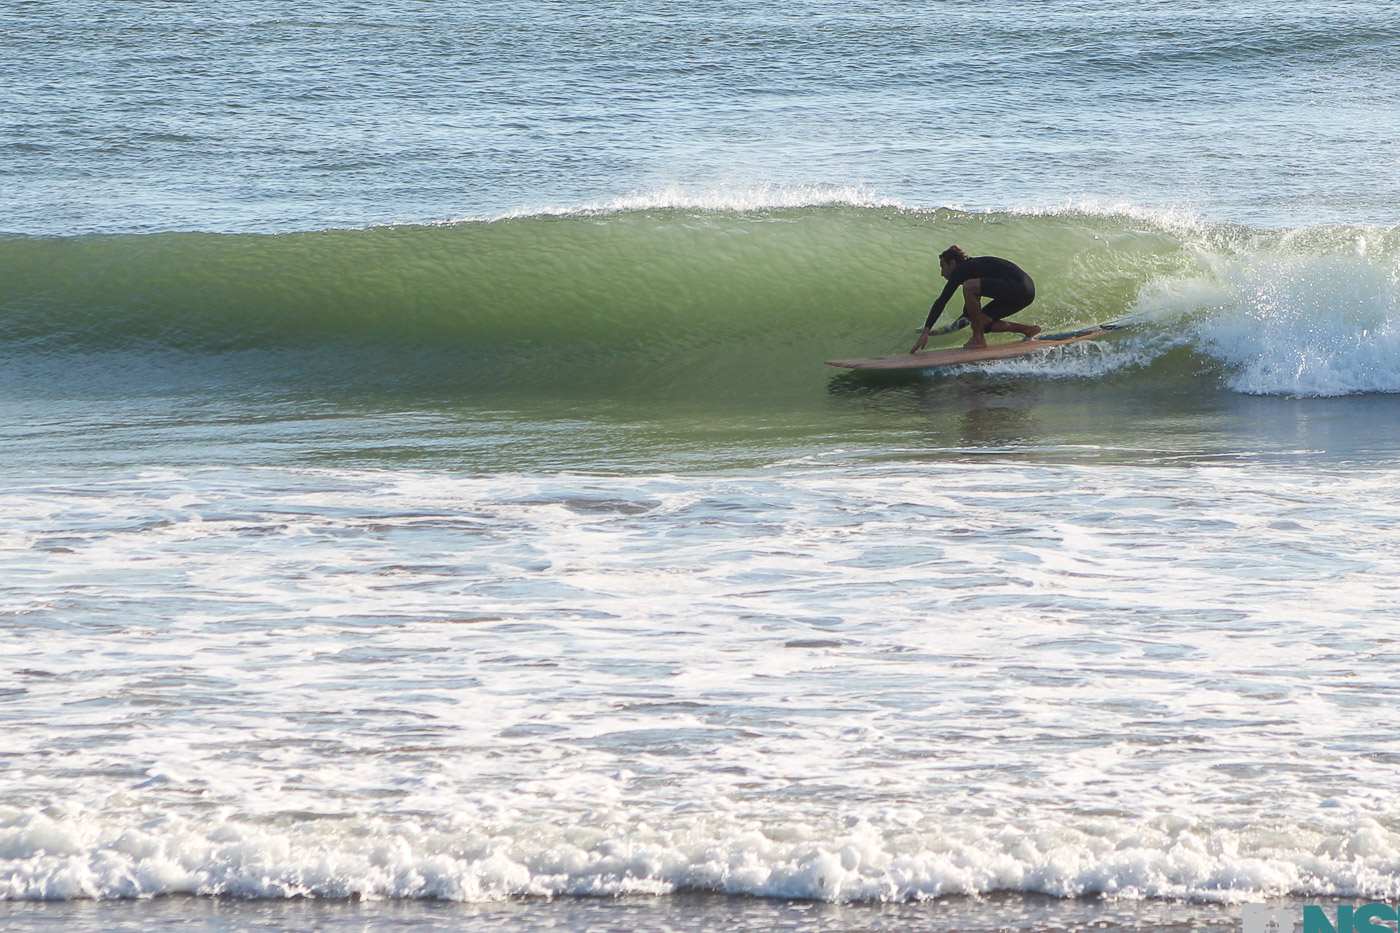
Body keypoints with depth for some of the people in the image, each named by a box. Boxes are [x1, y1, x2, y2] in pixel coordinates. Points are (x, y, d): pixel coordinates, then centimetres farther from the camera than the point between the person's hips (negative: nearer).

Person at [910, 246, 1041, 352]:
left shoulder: (961, 270, -6)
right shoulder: (972, 267, 22)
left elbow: (941, 301, -11)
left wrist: (926, 331, -16)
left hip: (1020, 288, -10)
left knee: (969, 287, -21)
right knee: (981, 323, 14)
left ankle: (978, 339, -12)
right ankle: (1028, 330, 17)